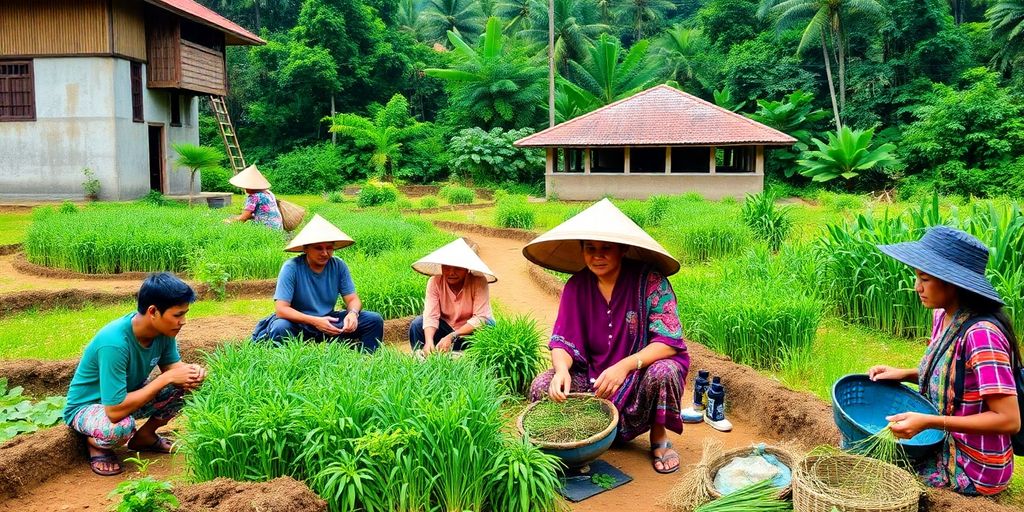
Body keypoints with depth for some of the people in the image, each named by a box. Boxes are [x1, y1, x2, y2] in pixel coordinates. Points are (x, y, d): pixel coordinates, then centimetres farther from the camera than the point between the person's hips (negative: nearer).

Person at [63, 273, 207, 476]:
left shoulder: (163, 330, -17)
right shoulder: (114, 343, -37)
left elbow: (172, 365, -2)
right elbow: (115, 411, -38)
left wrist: (190, 371, -27)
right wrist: (167, 378, -34)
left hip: (127, 395, 7)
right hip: (87, 406, -6)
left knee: (185, 388, -13)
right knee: (122, 427, -38)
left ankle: (145, 436, 9)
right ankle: (95, 443, -2)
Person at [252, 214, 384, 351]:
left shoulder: (339, 266, -6)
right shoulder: (291, 268, -17)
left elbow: (353, 299, -2)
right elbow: (281, 309, -22)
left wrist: (353, 313, -27)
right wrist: (315, 321, -33)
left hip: (329, 322, 4)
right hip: (298, 323, -3)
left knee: (374, 320, -12)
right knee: (280, 328, -37)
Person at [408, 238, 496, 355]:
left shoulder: (479, 282, -24)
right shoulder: (435, 282, -16)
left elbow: (480, 317, -29)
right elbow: (431, 316, -23)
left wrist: (452, 336, -40)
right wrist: (429, 340, -43)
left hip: (471, 330, -2)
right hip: (447, 326, 2)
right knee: (417, 325, -19)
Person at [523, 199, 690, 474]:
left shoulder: (650, 281, -17)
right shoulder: (577, 286, -4)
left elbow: (669, 341, -22)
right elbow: (563, 341, -6)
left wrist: (625, 365, -35)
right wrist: (562, 369, -29)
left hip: (641, 375, -3)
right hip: (593, 376, 3)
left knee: (663, 372, -35)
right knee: (542, 387, -19)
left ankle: (659, 437, -3)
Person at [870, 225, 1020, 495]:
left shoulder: (980, 335, -28)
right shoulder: (943, 316, -2)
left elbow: (1009, 419, -26)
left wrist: (928, 422, -31)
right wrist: (904, 374, -2)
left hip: (973, 470, -8)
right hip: (947, 445, 8)